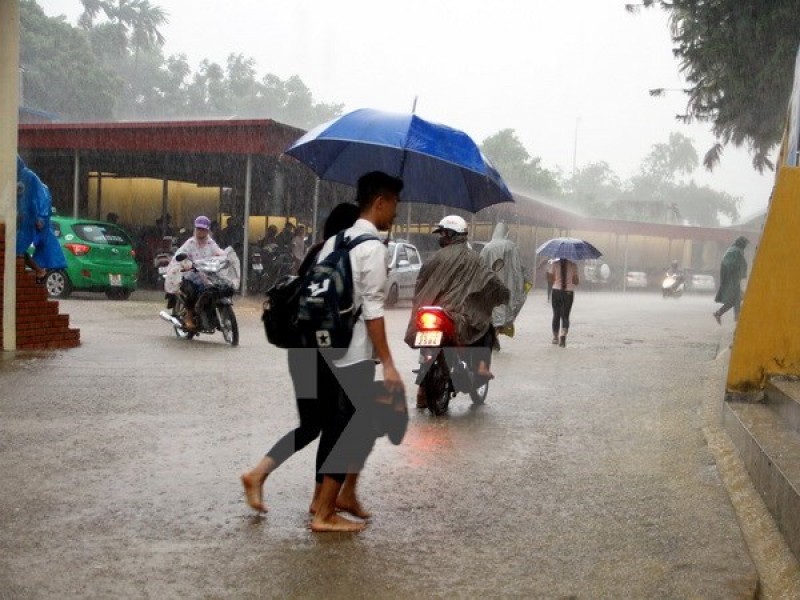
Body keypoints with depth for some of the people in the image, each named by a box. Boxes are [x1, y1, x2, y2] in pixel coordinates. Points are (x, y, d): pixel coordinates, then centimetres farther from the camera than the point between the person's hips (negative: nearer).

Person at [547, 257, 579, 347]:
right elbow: (576, 282, -2)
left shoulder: (554, 264, -5)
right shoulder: (573, 265, -4)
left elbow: (550, 280, -4)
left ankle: (555, 337, 21)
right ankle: (563, 334, -19)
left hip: (556, 291, 1)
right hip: (569, 292, 0)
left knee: (556, 315, 14)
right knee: (565, 316, 4)